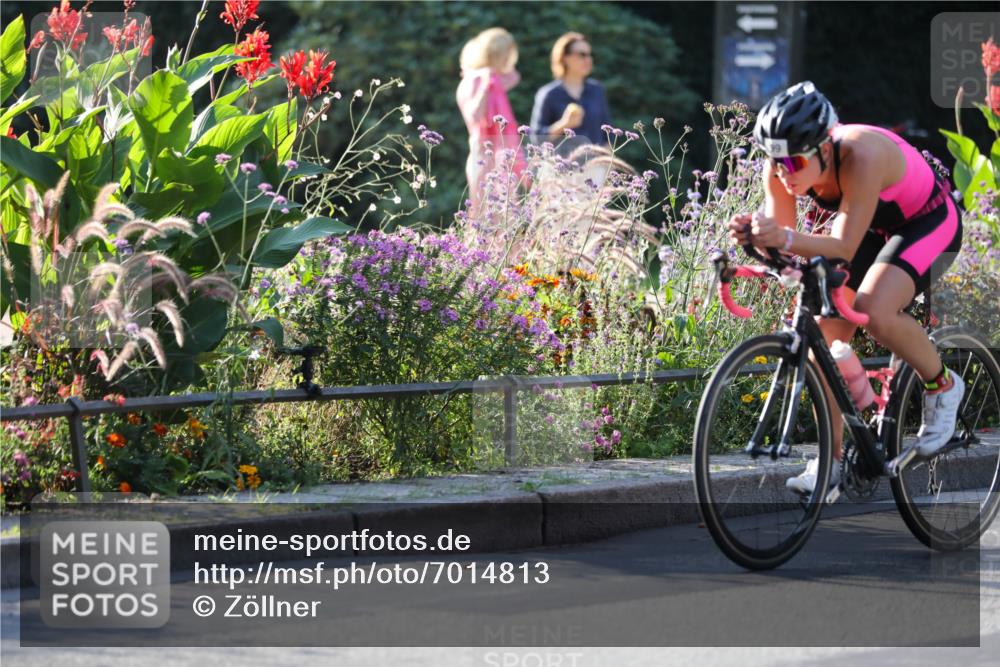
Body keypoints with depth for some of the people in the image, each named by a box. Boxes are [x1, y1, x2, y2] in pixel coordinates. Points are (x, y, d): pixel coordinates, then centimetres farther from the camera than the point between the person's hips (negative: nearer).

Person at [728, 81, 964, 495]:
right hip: (873, 228, 7)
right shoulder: (783, 166, -21)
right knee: (824, 336, -7)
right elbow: (782, 236, -20)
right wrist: (755, 235, -43)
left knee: (875, 313, -31)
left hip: (927, 223, -7)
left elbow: (843, 248, -41)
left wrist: (786, 239, -57)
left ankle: (941, 386, -4)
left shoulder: (860, 156, -39)